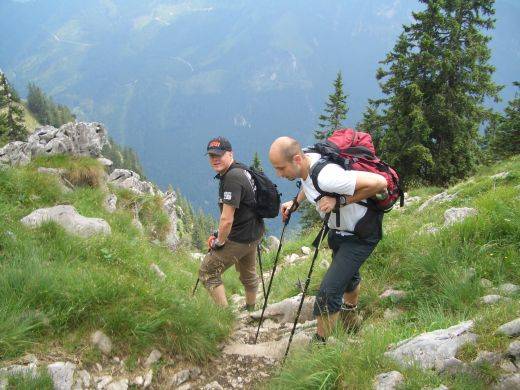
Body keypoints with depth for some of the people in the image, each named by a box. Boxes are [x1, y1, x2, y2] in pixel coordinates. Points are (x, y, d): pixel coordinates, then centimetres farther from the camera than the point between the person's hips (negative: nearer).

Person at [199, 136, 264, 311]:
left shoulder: (232, 178, -25)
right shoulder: (240, 171, 7)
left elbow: (227, 219, -28)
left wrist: (219, 242, -13)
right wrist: (219, 234, 14)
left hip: (240, 238, -10)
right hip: (254, 232, 10)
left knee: (207, 272, -1)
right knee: (248, 273, 29)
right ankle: (250, 309, 49)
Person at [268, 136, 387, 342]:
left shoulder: (327, 176, -39)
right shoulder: (305, 165, -13)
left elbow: (379, 182, -40)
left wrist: (340, 201, -34)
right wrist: (296, 203, -1)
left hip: (360, 234, -9)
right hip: (338, 230, 9)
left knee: (329, 290, -14)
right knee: (347, 274, 32)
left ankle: (319, 342, 5)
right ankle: (350, 310, 59)